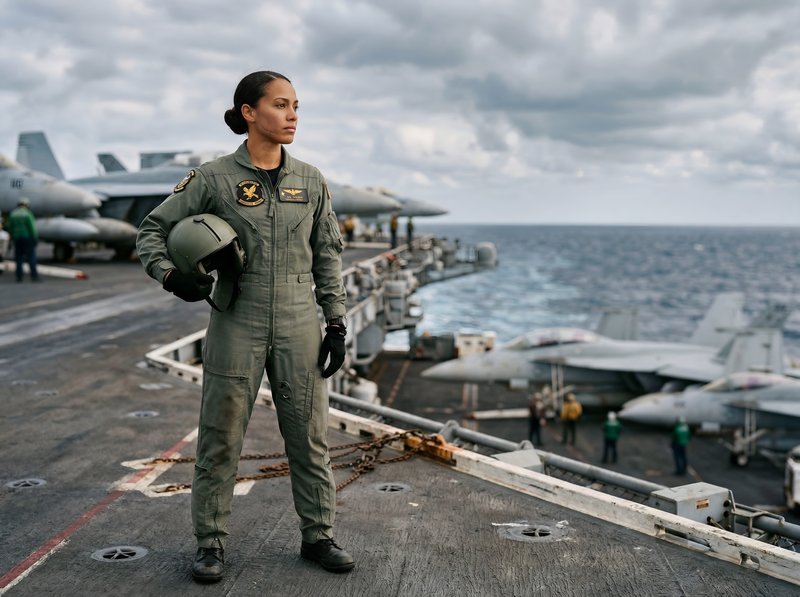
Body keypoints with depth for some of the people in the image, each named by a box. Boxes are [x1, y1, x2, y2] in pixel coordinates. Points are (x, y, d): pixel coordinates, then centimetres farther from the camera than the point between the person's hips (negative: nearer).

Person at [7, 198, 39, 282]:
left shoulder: (13, 214, 7)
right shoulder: (27, 214, -10)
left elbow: (10, 228, 9)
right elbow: (32, 228, -13)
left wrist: (13, 237, 19)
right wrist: (35, 238, -8)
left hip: (17, 238, 5)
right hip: (27, 237, -5)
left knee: (19, 257, 7)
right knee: (31, 257, -2)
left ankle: (19, 276, 4)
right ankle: (34, 275, -6)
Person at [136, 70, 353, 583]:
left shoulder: (310, 181, 6)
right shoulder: (214, 179, -3)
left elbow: (328, 256, 11)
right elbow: (153, 229, 5)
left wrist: (336, 325, 6)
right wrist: (170, 275, -15)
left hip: (299, 327, 3)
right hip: (237, 325, -2)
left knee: (311, 435, 7)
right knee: (221, 438, 4)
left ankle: (318, 535, 22)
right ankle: (212, 542, 19)